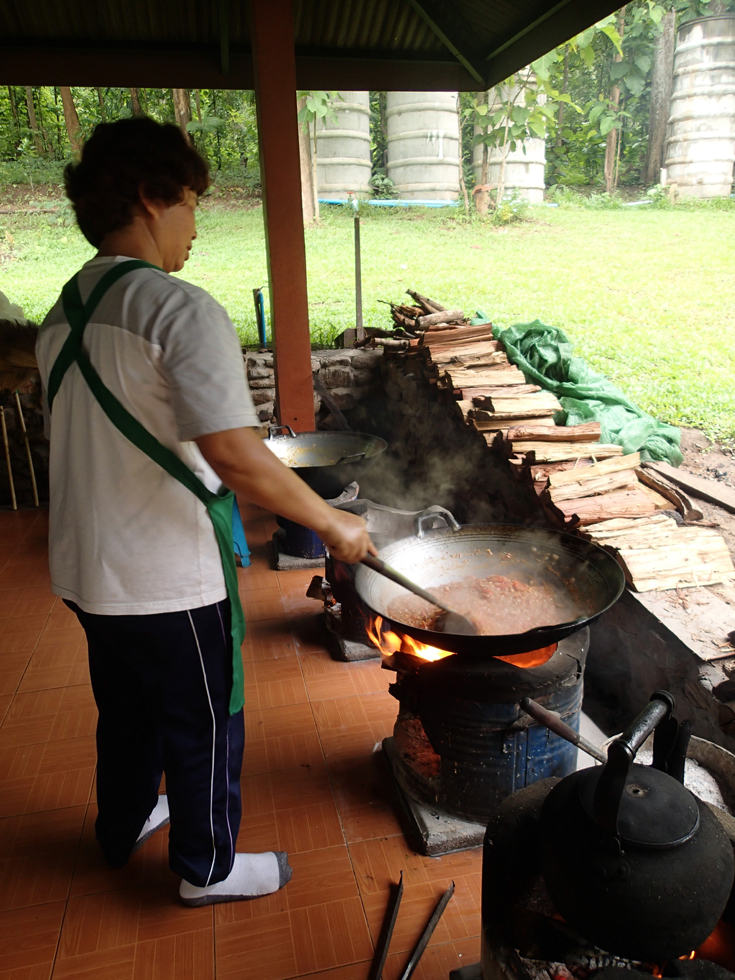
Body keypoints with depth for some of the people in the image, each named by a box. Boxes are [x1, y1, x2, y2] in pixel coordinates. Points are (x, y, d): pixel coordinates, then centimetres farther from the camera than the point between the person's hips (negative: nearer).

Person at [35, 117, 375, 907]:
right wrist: (333, 524, -18)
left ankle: (123, 826, 52)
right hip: (168, 580, -8)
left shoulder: (65, 312, 7)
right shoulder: (180, 309, -21)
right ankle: (208, 868, 37)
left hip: (85, 568, 8)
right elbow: (237, 457, -30)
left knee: (127, 710, 28)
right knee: (203, 727, 14)